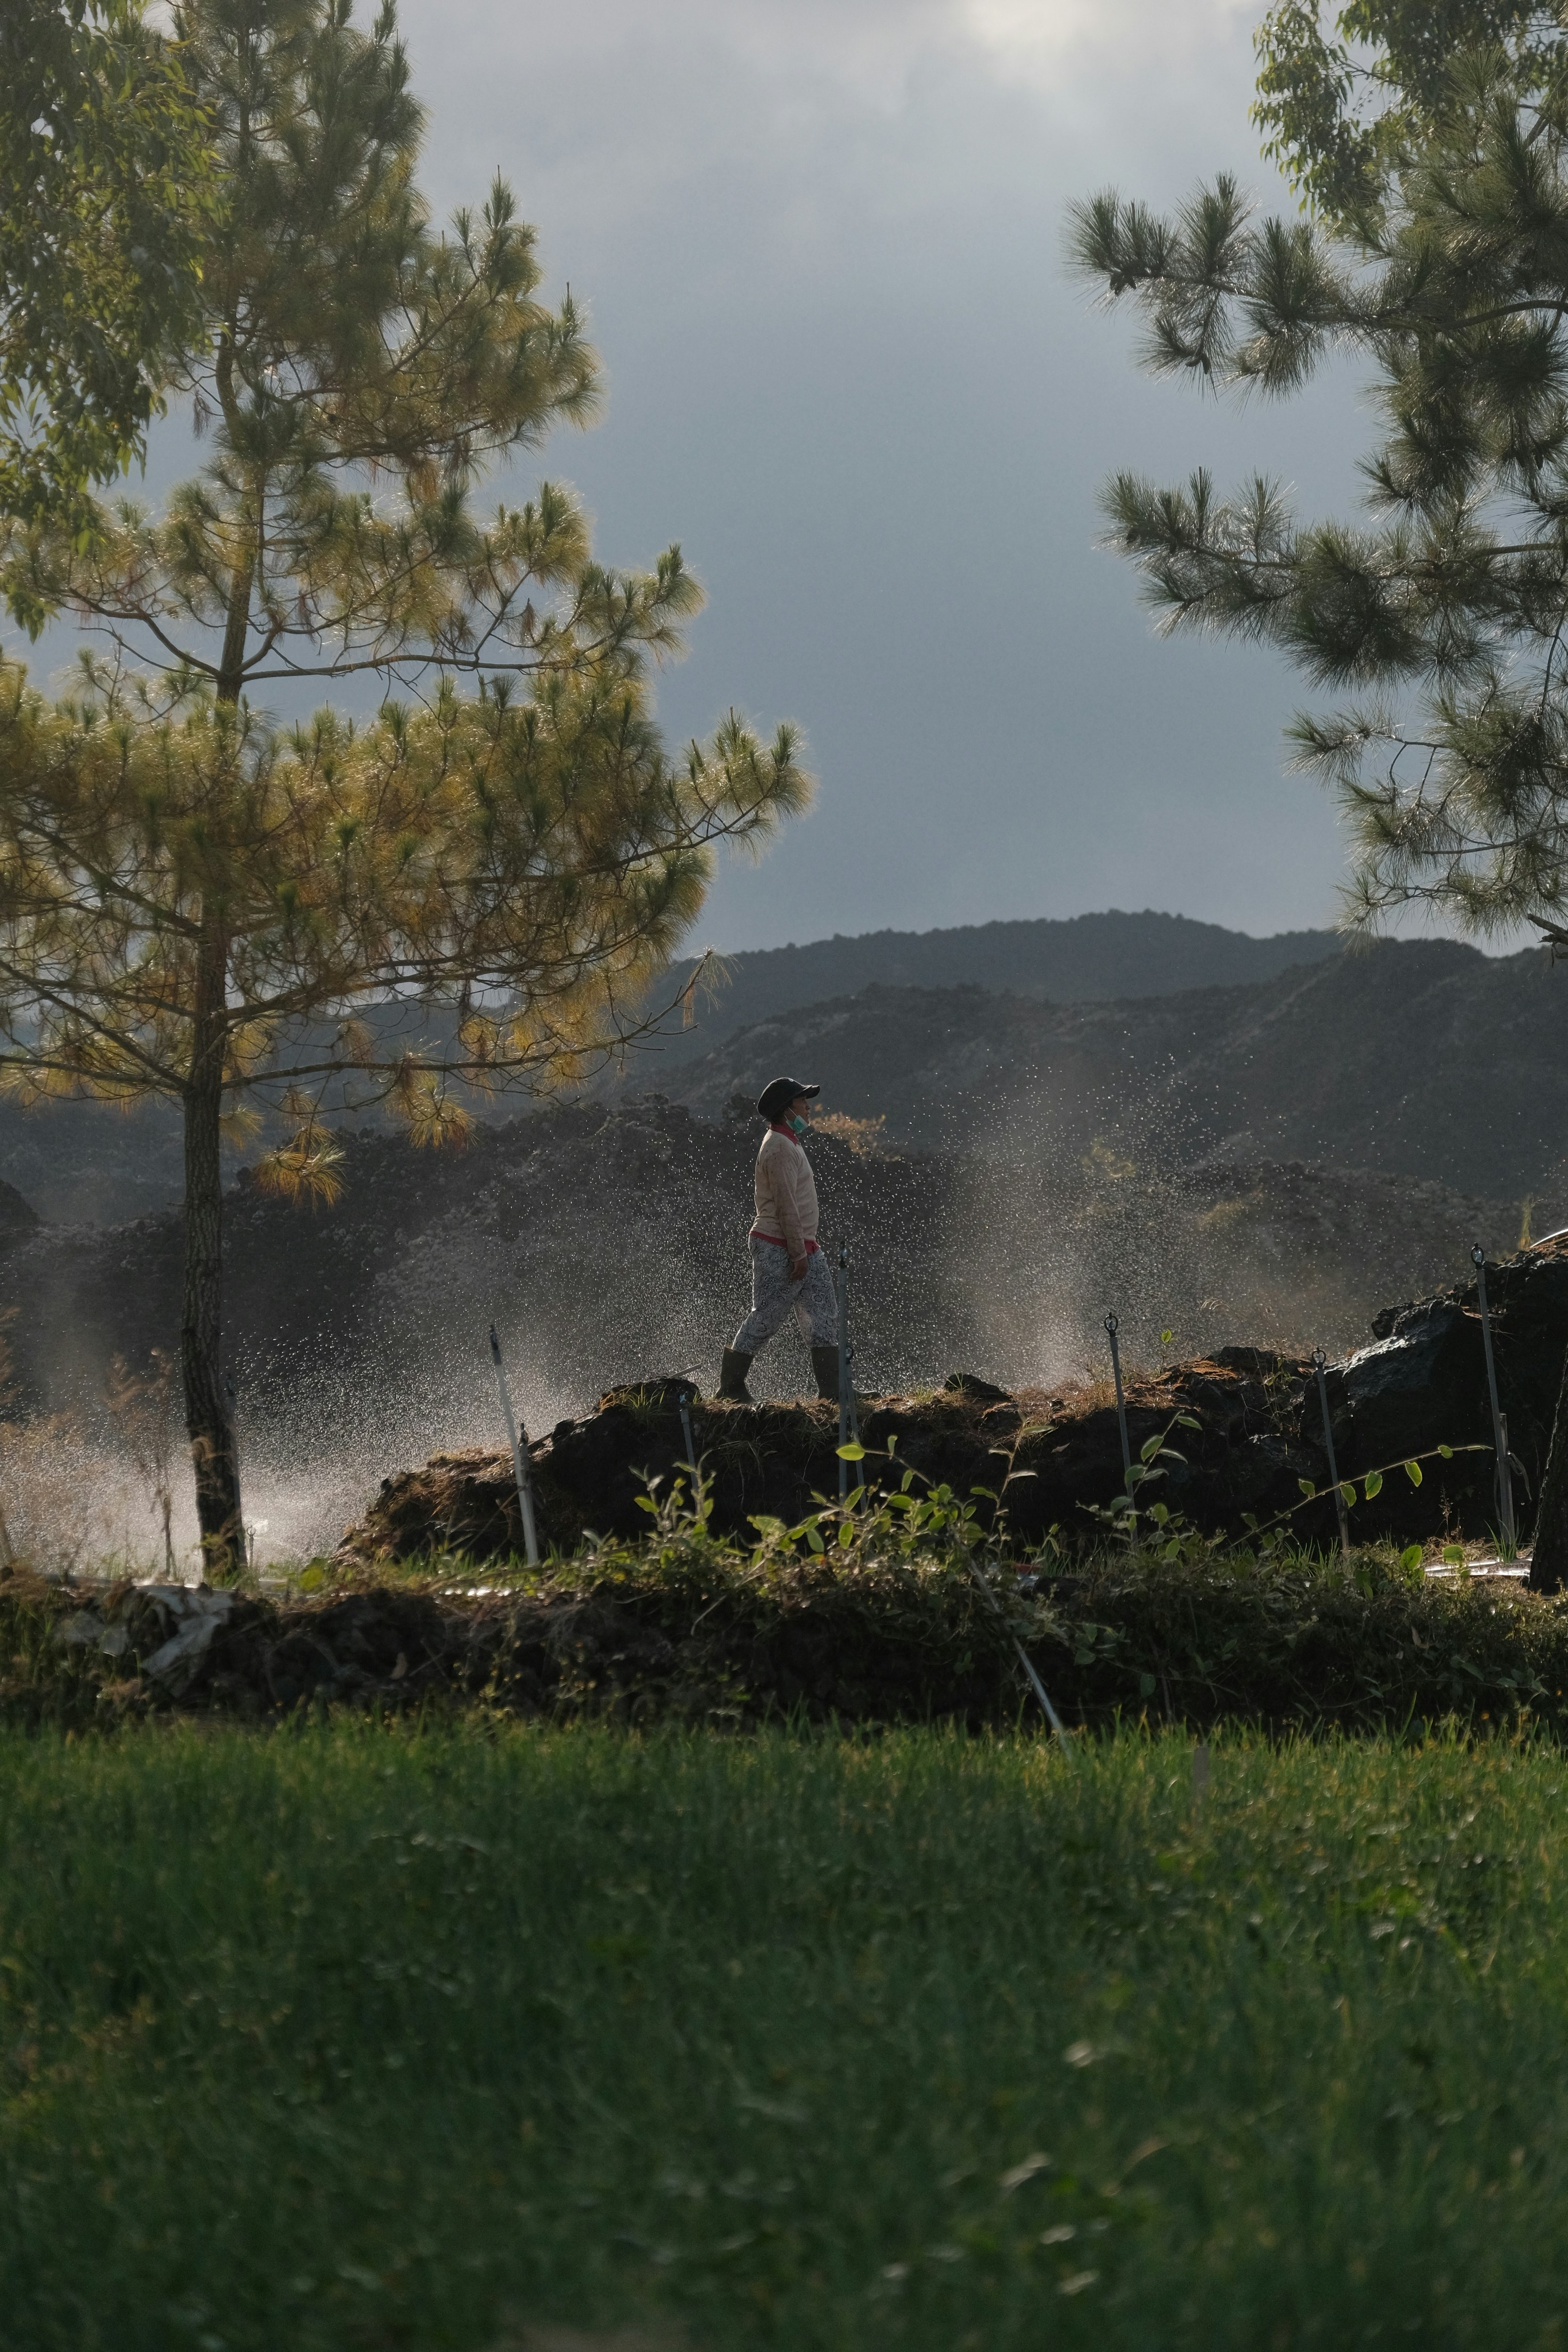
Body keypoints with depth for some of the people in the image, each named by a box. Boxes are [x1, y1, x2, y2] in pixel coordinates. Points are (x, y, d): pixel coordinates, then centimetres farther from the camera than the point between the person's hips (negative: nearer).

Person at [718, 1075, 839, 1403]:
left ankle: (831, 1390, 2)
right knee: (764, 1319, -4)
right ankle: (731, 1386, 6)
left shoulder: (791, 1142, 18)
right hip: (779, 1249, -10)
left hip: (804, 1249, 10)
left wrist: (807, 1247, 19)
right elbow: (785, 1203, -19)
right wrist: (799, 1253, -21)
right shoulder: (780, 1146, -14)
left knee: (825, 1317, 3)